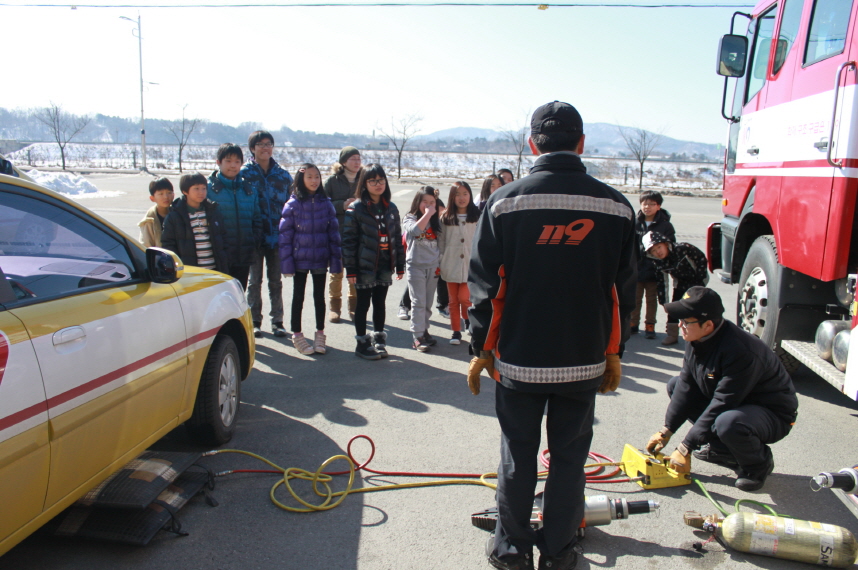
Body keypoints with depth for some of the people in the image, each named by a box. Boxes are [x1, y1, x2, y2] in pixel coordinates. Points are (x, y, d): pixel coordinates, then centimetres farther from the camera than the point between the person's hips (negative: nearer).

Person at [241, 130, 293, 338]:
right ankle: (254, 322, 16)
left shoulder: (283, 175, 7)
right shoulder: (244, 173, 0)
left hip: (277, 236, 2)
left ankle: (277, 321, 18)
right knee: (254, 280, 7)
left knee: (276, 281, 9)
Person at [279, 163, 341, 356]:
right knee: (298, 297, 10)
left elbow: (333, 232, 3)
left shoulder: (326, 203, 0)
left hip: (320, 259, 2)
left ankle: (320, 334, 26)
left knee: (319, 296, 12)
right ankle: (297, 335, 22)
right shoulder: (293, 204, -6)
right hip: (300, 258, -2)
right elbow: (285, 233, -5)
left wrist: (335, 259, -2)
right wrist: (287, 262, -10)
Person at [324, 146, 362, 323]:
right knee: (336, 272, 6)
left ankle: (354, 307, 20)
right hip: (337, 234, -2)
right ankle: (335, 307, 19)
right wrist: (343, 205, -16)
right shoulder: (332, 180, 0)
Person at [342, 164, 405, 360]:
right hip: (365, 266, -4)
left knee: (380, 303, 13)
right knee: (363, 304, 6)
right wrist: (350, 268, -13)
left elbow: (397, 237, 12)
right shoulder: (356, 208, -7)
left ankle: (379, 340, 25)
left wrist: (400, 265, 10)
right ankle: (362, 343, 18)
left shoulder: (391, 208, 8)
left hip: (385, 266, 4)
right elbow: (348, 239, -9)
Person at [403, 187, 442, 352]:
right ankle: (417, 337, -3)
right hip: (416, 266, -4)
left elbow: (441, 243, 17)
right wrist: (427, 214, -20)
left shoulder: (436, 222, 11)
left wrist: (440, 263, 12)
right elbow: (415, 230, -27)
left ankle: (424, 330, 20)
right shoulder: (410, 219, -3)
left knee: (428, 303, 9)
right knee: (418, 302, -6)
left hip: (433, 267, 4)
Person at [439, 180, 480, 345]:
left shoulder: (477, 216, -4)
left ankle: (469, 321, 22)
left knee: (464, 298, -8)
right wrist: (440, 263, 3)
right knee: (453, 301, 9)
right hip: (451, 265, 3)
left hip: (471, 265, -2)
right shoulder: (446, 217, 3)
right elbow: (441, 242, 6)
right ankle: (456, 331, 21)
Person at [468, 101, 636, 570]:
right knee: (569, 457, 15)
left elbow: (485, 286, -6)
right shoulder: (616, 206, -2)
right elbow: (623, 290, 3)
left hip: (518, 359, -1)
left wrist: (481, 350, 5)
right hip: (585, 362, 2)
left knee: (517, 456, 14)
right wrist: (613, 352, 14)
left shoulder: (504, 201, -8)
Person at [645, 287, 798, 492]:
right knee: (675, 385, 1)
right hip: (736, 403, 8)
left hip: (773, 415, -8)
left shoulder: (739, 351, -34)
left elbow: (721, 406, -32)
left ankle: (759, 464, -4)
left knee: (728, 422, -39)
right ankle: (721, 448, 7)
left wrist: (685, 449, -27)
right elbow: (686, 384, -2)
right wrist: (666, 430, -5)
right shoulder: (697, 338, -9)